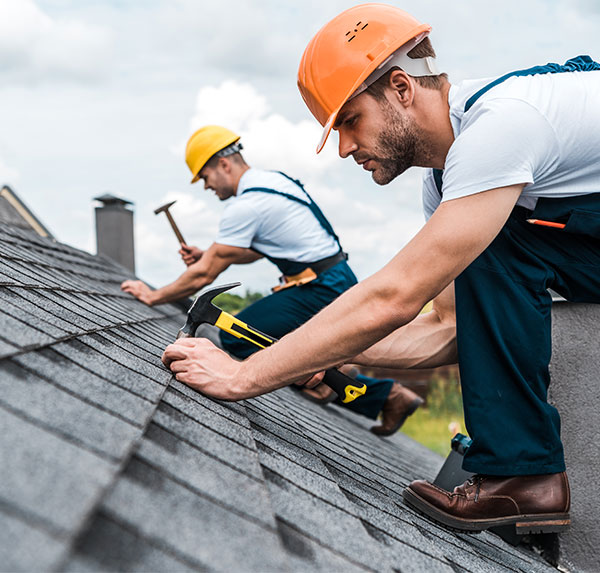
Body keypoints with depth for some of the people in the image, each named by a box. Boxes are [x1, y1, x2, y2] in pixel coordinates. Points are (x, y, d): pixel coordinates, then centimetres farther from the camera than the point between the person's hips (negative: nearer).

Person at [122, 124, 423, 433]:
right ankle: (390, 395, 19)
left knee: (233, 337, -13)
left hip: (320, 291, -10)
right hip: (338, 281, 10)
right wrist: (207, 255, 15)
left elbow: (204, 275, -12)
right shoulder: (272, 179, 14)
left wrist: (154, 295, 0)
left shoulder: (245, 205, -16)